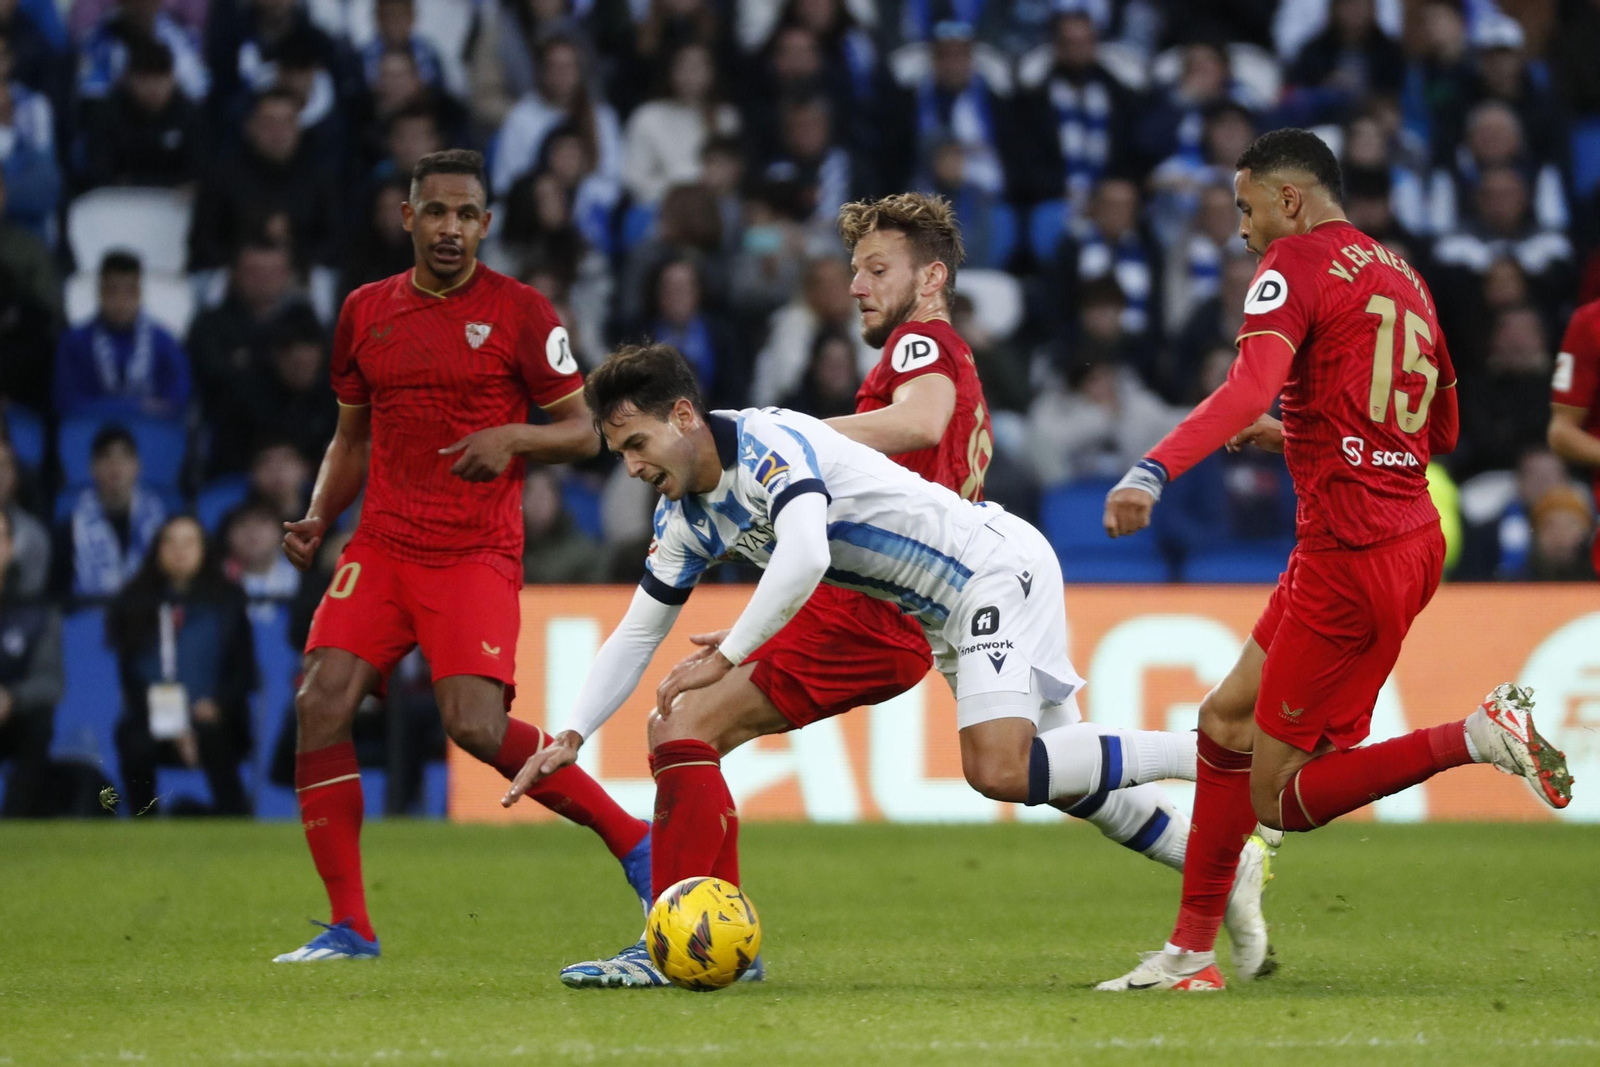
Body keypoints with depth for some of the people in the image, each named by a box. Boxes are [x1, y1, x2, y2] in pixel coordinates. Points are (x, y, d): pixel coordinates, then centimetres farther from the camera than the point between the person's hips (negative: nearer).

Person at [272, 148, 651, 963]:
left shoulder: (520, 312, -1)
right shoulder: (366, 312, 12)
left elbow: (584, 431, 1)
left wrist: (513, 438, -19)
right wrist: (317, 518, 6)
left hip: (476, 553, -5)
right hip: (381, 546, 5)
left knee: (476, 726, -21)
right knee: (321, 704, -13)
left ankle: (633, 841, 0)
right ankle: (348, 927, -6)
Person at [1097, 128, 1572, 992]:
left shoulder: (1298, 263, -7)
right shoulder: (1402, 278, 18)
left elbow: (1252, 386, -26)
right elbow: (1441, 430, 29)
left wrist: (1152, 471, -38)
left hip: (1350, 555, -9)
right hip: (1414, 538, 9)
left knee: (1279, 800, -3)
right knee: (1226, 720, 16)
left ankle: (1479, 737, -14)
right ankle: (1190, 953, 18)